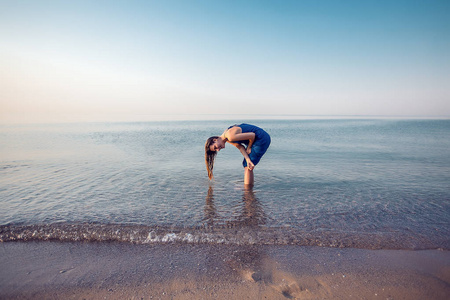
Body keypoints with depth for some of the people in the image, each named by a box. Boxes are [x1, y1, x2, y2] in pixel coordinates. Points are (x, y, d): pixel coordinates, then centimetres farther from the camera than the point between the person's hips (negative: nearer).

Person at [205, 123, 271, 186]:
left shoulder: (230, 137, -24)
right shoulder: (228, 139, 4)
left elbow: (252, 135, -23)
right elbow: (240, 147, -3)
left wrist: (249, 148, -6)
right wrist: (248, 160, -18)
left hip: (262, 139, -9)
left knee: (247, 166, -6)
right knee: (246, 164, 12)